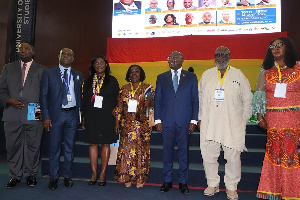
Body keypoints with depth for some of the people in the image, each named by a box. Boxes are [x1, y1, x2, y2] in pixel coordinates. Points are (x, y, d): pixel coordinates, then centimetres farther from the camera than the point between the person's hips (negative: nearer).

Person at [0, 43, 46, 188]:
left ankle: (31, 175, 20)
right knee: (13, 146, 7)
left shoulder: (41, 70, 8)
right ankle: (15, 176, 21)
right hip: (13, 115, 2)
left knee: (32, 146, 5)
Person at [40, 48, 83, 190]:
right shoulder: (48, 73, 5)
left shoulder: (78, 75, 12)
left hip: (72, 115, 2)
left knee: (70, 147, 9)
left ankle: (67, 176, 23)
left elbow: (80, 96, 11)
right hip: (56, 115, -2)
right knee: (54, 148, 4)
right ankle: (53, 178, 19)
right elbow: (43, 95, 1)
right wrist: (46, 117, -7)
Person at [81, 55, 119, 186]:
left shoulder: (112, 81, 5)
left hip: (107, 116, -2)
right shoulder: (88, 81, 12)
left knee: (106, 144, 1)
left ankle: (103, 174, 10)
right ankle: (94, 173, 14)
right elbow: (84, 100, 11)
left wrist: (115, 118, -3)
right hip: (91, 116, 2)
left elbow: (116, 100, 3)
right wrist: (84, 118, 5)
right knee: (93, 144, 4)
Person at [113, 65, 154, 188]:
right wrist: (117, 122, 6)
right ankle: (127, 177, 11)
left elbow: (152, 103, 2)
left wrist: (149, 103, -21)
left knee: (140, 149, 0)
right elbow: (119, 106, 11)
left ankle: (140, 178, 9)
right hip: (127, 123, 2)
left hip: (142, 124, -2)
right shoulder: (124, 89, 11)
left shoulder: (146, 87, 5)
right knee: (126, 148, 1)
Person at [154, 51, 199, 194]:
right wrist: (158, 120, 1)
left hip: (184, 122, -1)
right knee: (167, 152, 7)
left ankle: (183, 182, 19)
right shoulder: (161, 78, 11)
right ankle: (167, 181, 21)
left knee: (184, 152, 5)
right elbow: (157, 100, 9)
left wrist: (193, 120, -3)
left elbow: (195, 100, 5)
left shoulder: (191, 77, 8)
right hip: (167, 122, 1)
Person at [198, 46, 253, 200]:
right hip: (209, 124, 2)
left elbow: (247, 101, 7)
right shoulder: (206, 75, 10)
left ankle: (231, 187, 22)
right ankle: (212, 184, 23)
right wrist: (200, 118, 6)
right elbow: (200, 99, 12)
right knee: (208, 155, 5)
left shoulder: (239, 75, 5)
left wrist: (243, 121, 3)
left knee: (233, 156, 4)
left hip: (233, 125, -1)